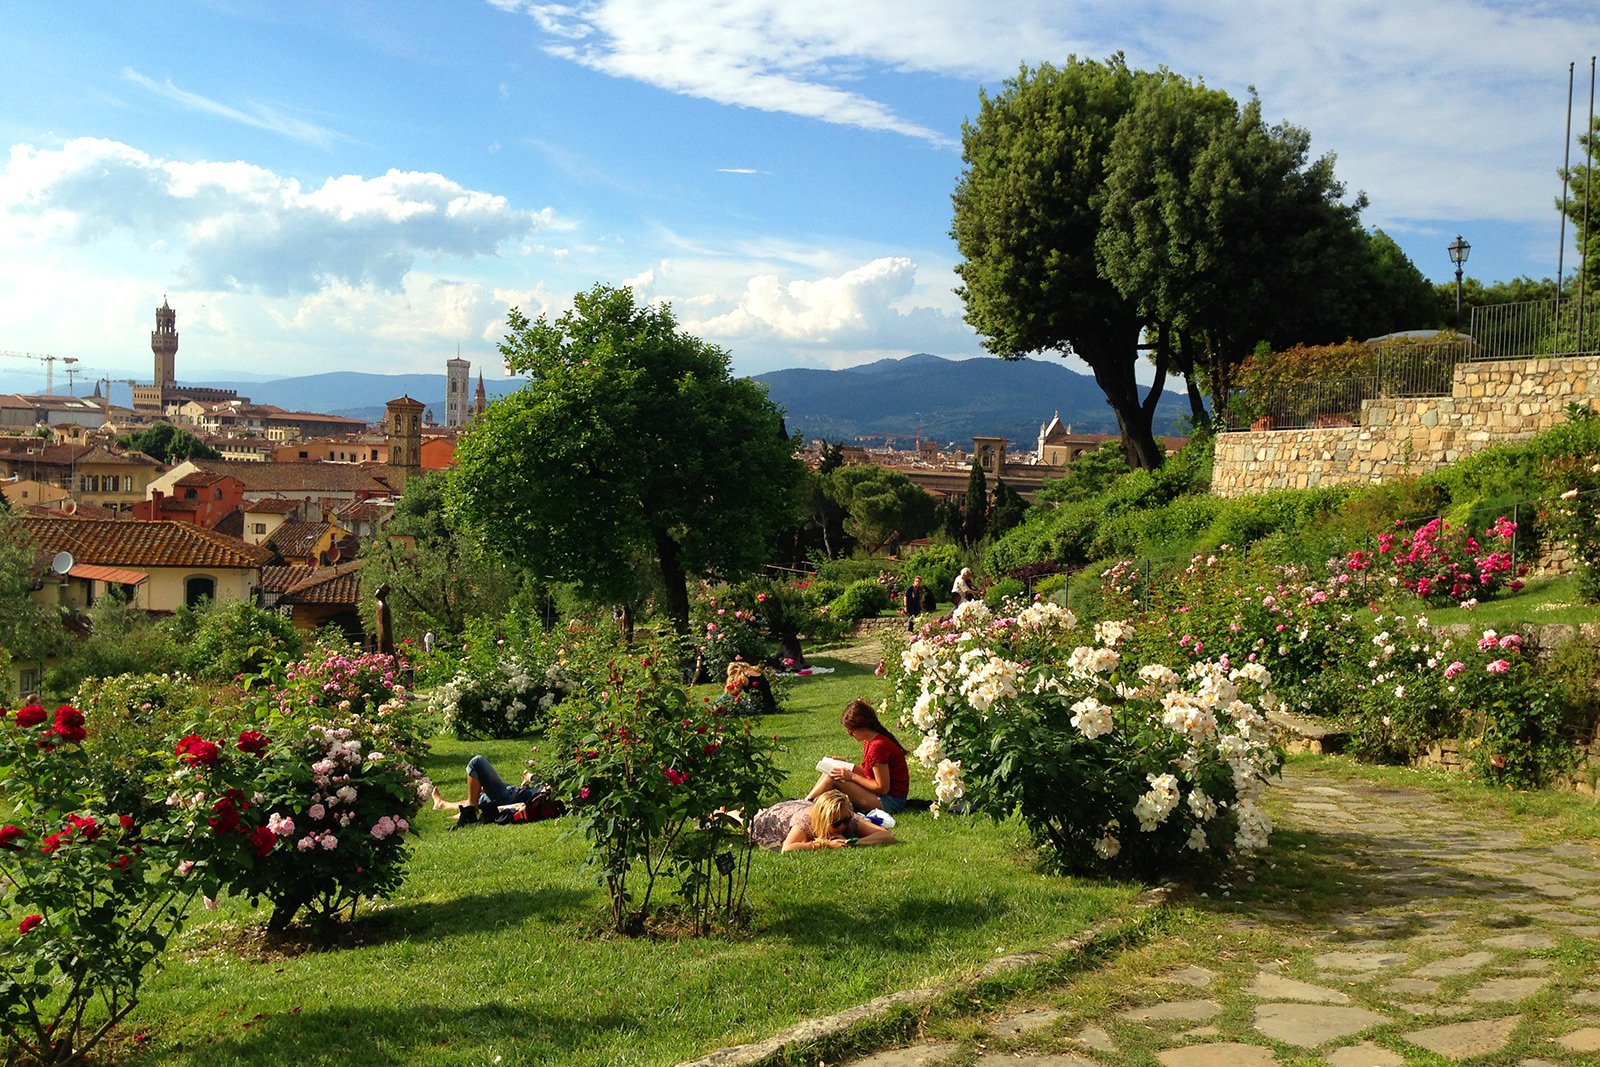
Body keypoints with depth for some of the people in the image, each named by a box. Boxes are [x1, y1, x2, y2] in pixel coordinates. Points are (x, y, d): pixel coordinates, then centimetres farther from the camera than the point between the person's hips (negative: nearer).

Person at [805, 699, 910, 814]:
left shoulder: (878, 746, -25)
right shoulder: (868, 741, 5)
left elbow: (882, 788, -21)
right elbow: (868, 771, 13)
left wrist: (852, 776, -16)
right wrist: (844, 765, 2)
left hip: (890, 801, -10)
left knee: (833, 778, -14)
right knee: (829, 773, 6)